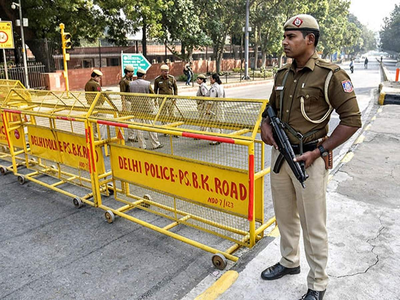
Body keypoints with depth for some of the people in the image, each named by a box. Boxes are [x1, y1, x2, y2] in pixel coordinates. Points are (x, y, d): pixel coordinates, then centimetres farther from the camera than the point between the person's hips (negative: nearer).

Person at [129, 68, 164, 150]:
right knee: (150, 125, 5)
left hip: (136, 108, 3)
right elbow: (153, 94, 1)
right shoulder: (147, 83, -10)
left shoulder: (131, 84, 0)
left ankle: (142, 146, 13)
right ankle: (155, 144, 12)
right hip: (147, 107, -3)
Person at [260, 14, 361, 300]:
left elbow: (352, 120, -12)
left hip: (309, 159, -6)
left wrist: (318, 152, -16)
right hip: (279, 154, 7)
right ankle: (289, 262, 42)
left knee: (314, 226, 6)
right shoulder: (283, 74, 8)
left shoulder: (331, 75, -12)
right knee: (285, 217, 20)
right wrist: (266, 125, 0)